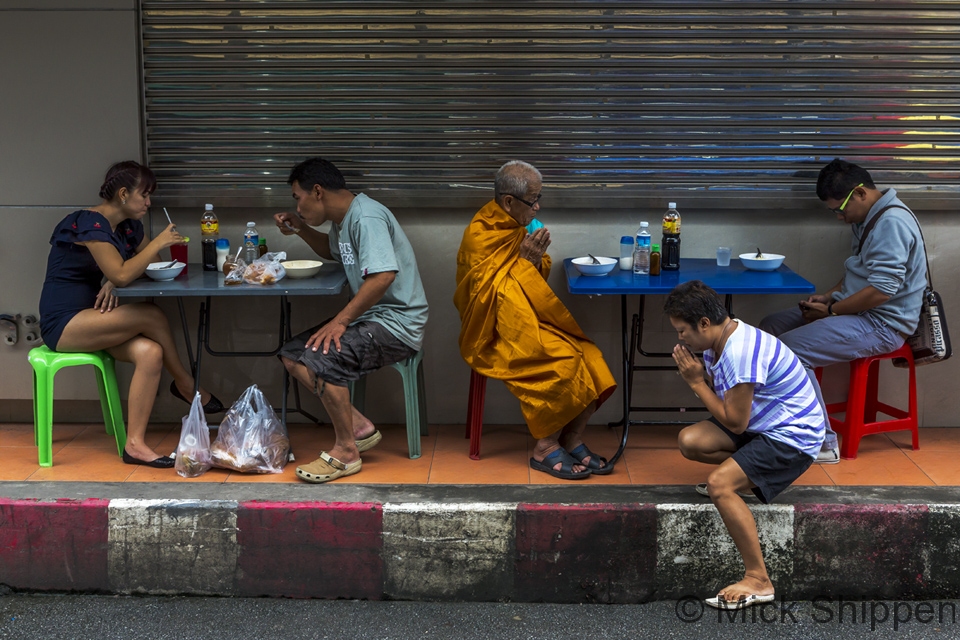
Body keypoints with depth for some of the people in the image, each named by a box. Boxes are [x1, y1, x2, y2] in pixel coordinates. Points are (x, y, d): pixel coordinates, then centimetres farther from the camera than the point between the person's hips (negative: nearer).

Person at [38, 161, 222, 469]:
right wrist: (159, 242, -17)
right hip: (63, 325, -8)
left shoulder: (129, 226, 9)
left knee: (150, 352, -22)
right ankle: (185, 385, -3)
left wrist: (111, 283, -6)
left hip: (89, 321, 8)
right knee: (152, 316, -25)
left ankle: (135, 444, -21)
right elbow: (122, 274, -26)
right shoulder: (89, 224, -17)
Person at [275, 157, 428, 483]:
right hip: (371, 317, 11)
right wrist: (301, 229, 19)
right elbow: (332, 251, 37)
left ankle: (346, 452, -13)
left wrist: (341, 320, -26)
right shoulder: (344, 218, 13)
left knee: (321, 359, -29)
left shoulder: (366, 217, -19)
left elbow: (384, 275, -32)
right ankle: (359, 426, 2)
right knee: (293, 356, 3)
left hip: (397, 323, -11)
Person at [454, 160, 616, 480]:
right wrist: (521, 259, -20)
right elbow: (487, 294, -20)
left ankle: (572, 441, -3)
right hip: (496, 334, -8)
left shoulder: (517, 227, 9)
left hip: (530, 321, 8)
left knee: (590, 360, -13)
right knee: (563, 361, -26)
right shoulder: (479, 236, -16)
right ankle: (545, 448, -12)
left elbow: (538, 278, 17)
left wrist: (536, 259, -5)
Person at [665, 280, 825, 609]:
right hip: (763, 425, 10)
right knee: (689, 441, -5)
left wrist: (697, 382, -15)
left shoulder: (741, 352, -27)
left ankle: (758, 580, -19)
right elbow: (721, 395, 9)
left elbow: (735, 422, -21)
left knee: (719, 484, -25)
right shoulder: (721, 340, 3)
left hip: (793, 436, -10)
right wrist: (700, 374, -9)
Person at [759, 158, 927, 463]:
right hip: (858, 311, 11)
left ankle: (823, 442, -16)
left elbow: (882, 290, -27)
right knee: (770, 327, 6)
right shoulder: (869, 218, 13)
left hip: (882, 324, -11)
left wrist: (831, 310, -15)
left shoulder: (891, 222, -20)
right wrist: (827, 297, 7)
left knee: (789, 349, -24)